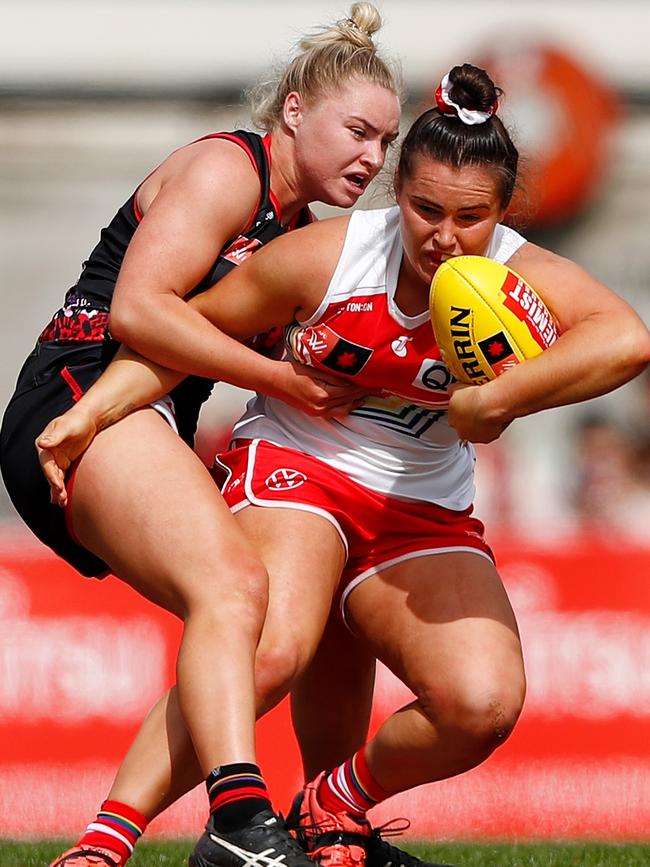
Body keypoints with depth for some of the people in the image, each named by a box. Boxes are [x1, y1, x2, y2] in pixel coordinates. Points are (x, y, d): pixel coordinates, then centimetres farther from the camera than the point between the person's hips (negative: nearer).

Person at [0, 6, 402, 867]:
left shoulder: (298, 228, 23)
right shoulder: (223, 169, -5)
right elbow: (137, 309, -16)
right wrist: (279, 376, -15)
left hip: (144, 435, 10)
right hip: (82, 398, -10)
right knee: (231, 587, -30)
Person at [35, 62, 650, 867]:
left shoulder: (524, 279, -14)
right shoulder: (325, 256, -13)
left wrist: (492, 402, -38)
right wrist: (89, 414, -8)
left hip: (424, 514, 3)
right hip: (291, 467, -3)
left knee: (484, 704, -21)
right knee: (264, 657, -34)